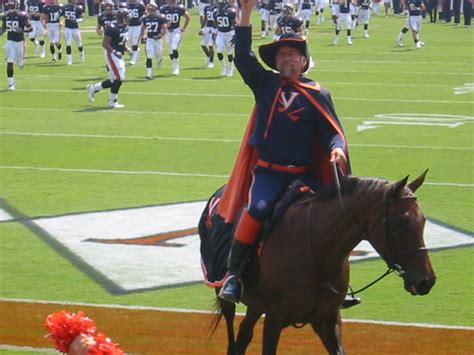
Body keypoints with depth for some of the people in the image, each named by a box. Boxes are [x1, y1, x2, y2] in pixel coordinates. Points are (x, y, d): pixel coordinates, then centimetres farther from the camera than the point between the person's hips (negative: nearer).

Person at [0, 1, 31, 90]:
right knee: (9, 63, -8)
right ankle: (10, 83, -1)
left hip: (20, 42, -2)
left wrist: (22, 30, -28)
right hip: (10, 41, 2)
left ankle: (22, 61, 47)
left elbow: (30, 28, -11)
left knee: (20, 64, 8)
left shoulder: (22, 16, -14)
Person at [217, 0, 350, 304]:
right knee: (258, 208, -29)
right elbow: (243, 55, -1)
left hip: (305, 174, 1)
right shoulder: (265, 84, 9)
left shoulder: (317, 94, 8)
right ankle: (233, 274, -23)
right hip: (267, 171, -1)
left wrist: (337, 149, -21)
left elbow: (332, 130, 3)